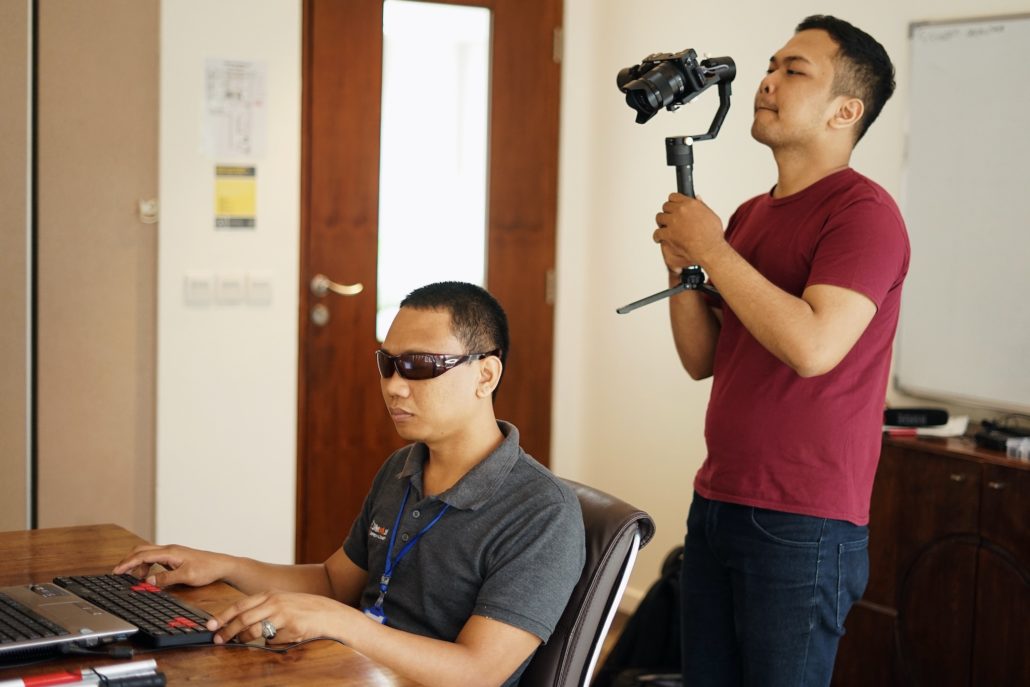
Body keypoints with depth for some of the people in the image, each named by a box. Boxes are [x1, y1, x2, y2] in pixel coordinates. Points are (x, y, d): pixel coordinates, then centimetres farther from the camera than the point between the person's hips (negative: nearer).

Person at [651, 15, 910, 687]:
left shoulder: (864, 211, -12)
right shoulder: (750, 215, 13)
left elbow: (813, 347, -26)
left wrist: (714, 251, -17)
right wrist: (683, 267, -3)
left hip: (803, 527, -8)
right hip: (716, 505, 8)